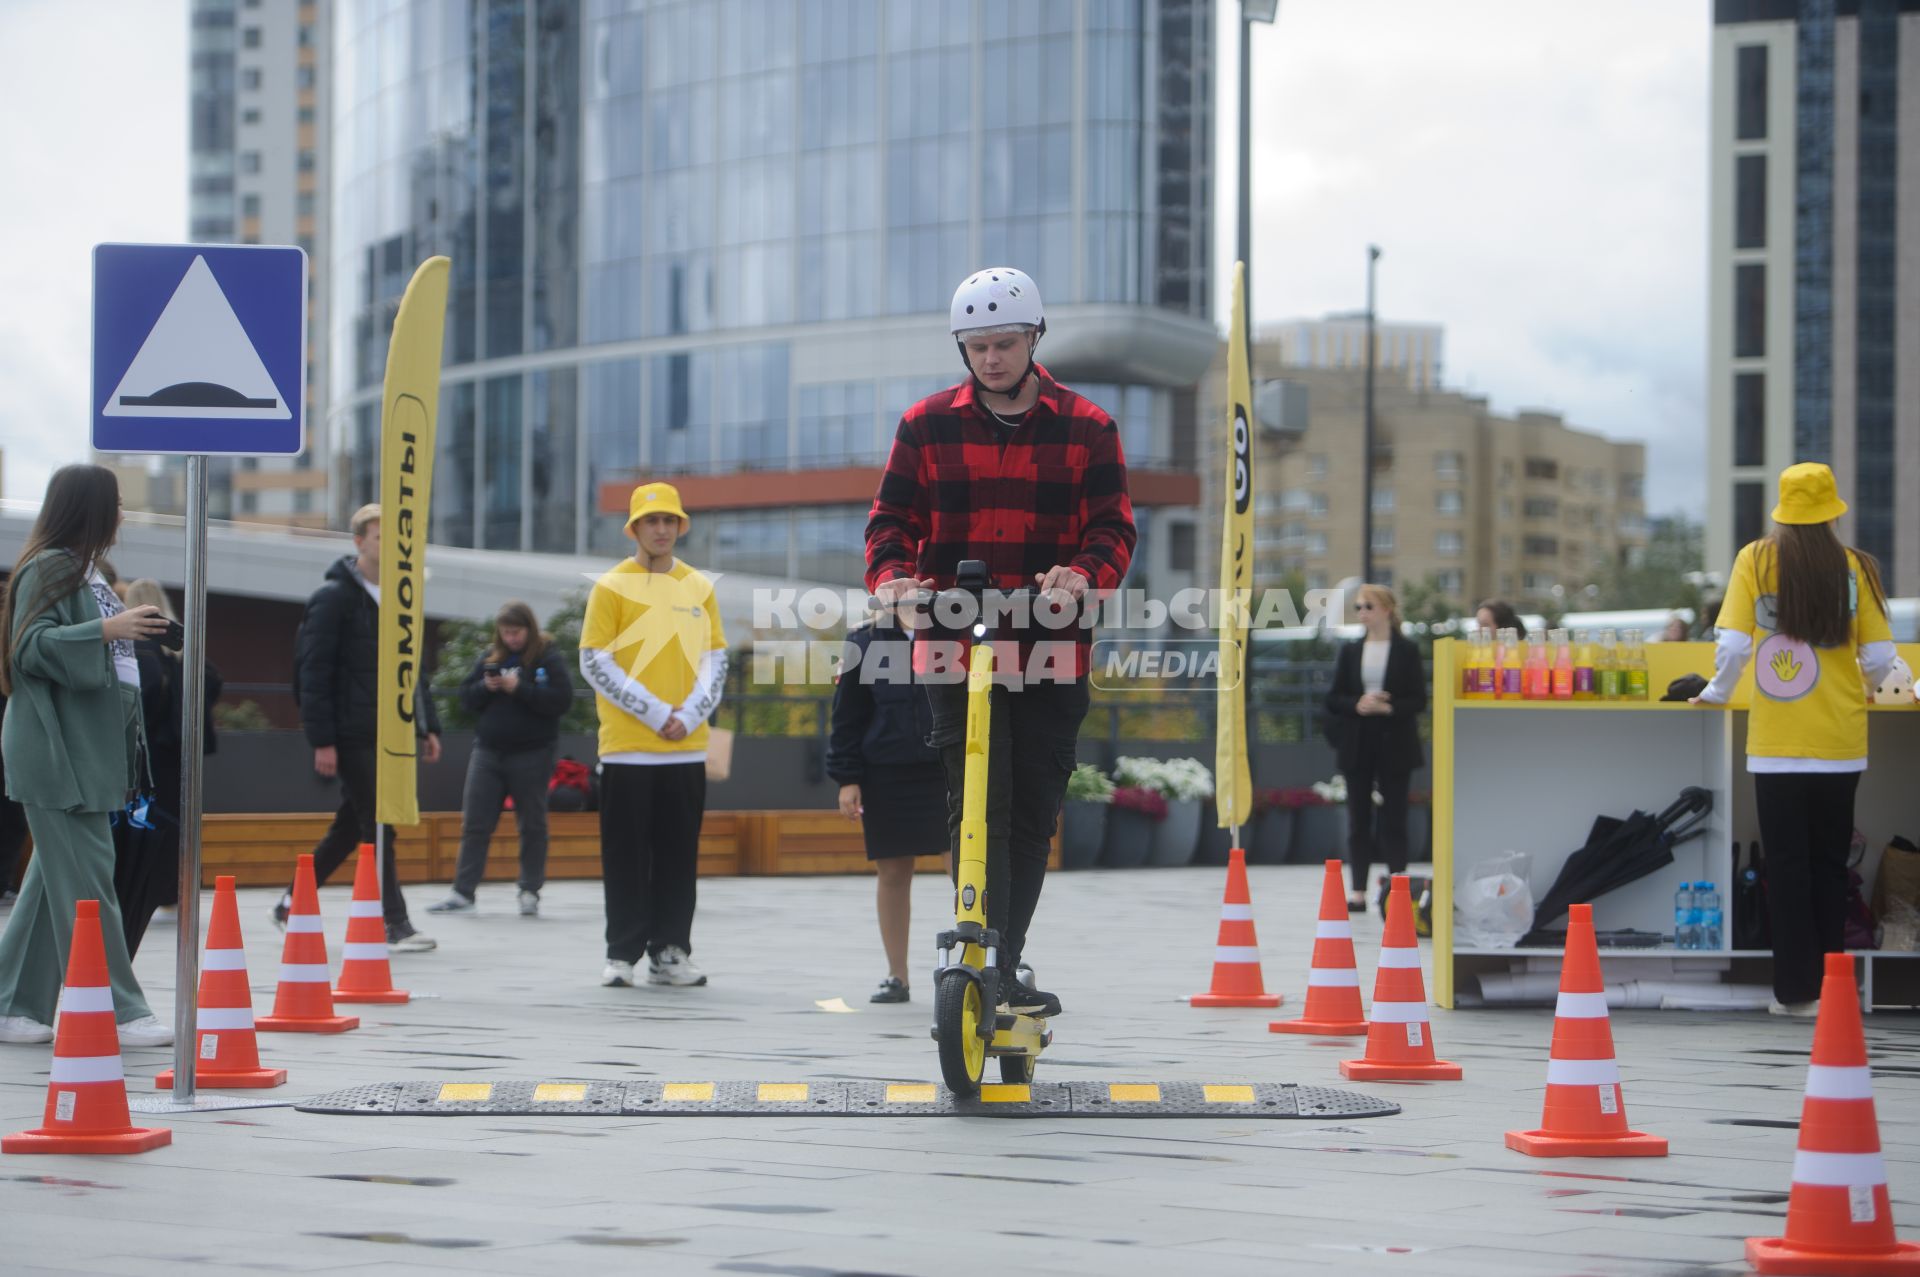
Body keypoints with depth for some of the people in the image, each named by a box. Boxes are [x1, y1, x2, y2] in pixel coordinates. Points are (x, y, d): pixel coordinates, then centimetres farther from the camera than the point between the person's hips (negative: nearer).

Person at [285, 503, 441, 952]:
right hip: (352, 737, -8)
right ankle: (394, 924, -5)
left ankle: (293, 904, 24)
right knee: (377, 826, -8)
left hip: (388, 733, 8)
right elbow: (315, 673, -13)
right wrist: (322, 740, -18)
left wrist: (428, 725, 15)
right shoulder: (333, 598, -8)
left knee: (352, 826, 12)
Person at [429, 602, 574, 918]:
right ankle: (462, 892, 4)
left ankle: (530, 892, 14)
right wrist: (486, 687, -11)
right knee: (475, 823, 2)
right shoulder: (489, 658, 8)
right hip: (488, 751, 4)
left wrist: (520, 688, -20)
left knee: (532, 825, 6)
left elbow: (562, 700, -15)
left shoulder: (548, 659, -5)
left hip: (531, 755, -4)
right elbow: (466, 696, 10)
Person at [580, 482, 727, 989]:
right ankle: (622, 955, 4)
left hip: (687, 748, 4)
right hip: (627, 748, -3)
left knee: (679, 857, 4)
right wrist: (655, 713, -12)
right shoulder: (612, 587, -1)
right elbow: (595, 663, -6)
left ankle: (670, 952, 10)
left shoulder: (698, 587, 11)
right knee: (626, 858, -2)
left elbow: (716, 659, 11)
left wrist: (689, 716, -5)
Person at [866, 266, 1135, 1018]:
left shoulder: (1086, 428, 6)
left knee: (1033, 816, 7)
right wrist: (892, 576, -15)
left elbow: (1113, 526, 1)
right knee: (979, 809, -12)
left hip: (1052, 653, 1)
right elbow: (893, 519, 7)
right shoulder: (927, 425, 8)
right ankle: (988, 973, -15)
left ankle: (1002, 968, 19)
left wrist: (1082, 575, -21)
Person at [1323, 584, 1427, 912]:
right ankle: (1358, 892, 6)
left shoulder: (1407, 651, -1)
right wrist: (1358, 705, -13)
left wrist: (1388, 708, -19)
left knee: (1393, 818, -2)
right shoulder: (1350, 651, 8)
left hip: (1394, 745, -3)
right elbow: (1333, 698, 6)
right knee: (1358, 820, 4)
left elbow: (1418, 699, -4)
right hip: (1357, 745, 3)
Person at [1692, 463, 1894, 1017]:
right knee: (1830, 863, 13)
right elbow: (1880, 659, -3)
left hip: (1777, 743, -1)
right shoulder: (1856, 567, -3)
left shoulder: (1756, 560, -6)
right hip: (1841, 742, 1)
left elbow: (1733, 644, -10)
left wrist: (1716, 694, 9)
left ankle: (1796, 989, 5)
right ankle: (1831, 987, 15)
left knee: (1787, 863, 6)